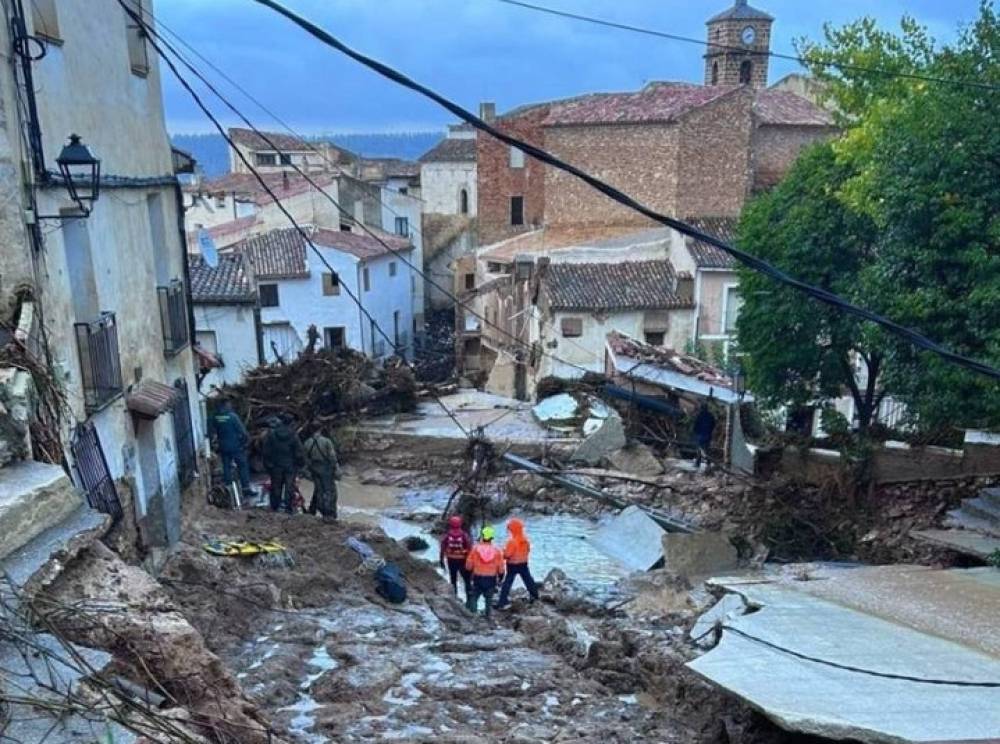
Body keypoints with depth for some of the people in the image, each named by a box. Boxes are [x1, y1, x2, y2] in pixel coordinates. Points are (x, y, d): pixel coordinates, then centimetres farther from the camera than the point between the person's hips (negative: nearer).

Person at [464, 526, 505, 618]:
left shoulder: (475, 548, -10)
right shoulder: (496, 550, -6)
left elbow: (469, 564, -3)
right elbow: (500, 566, 0)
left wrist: (469, 572, 16)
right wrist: (500, 576, 17)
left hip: (478, 578, -1)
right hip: (491, 578, 1)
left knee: (474, 596, 12)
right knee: (489, 598, 14)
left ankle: (472, 613, 7)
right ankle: (488, 615, 19)